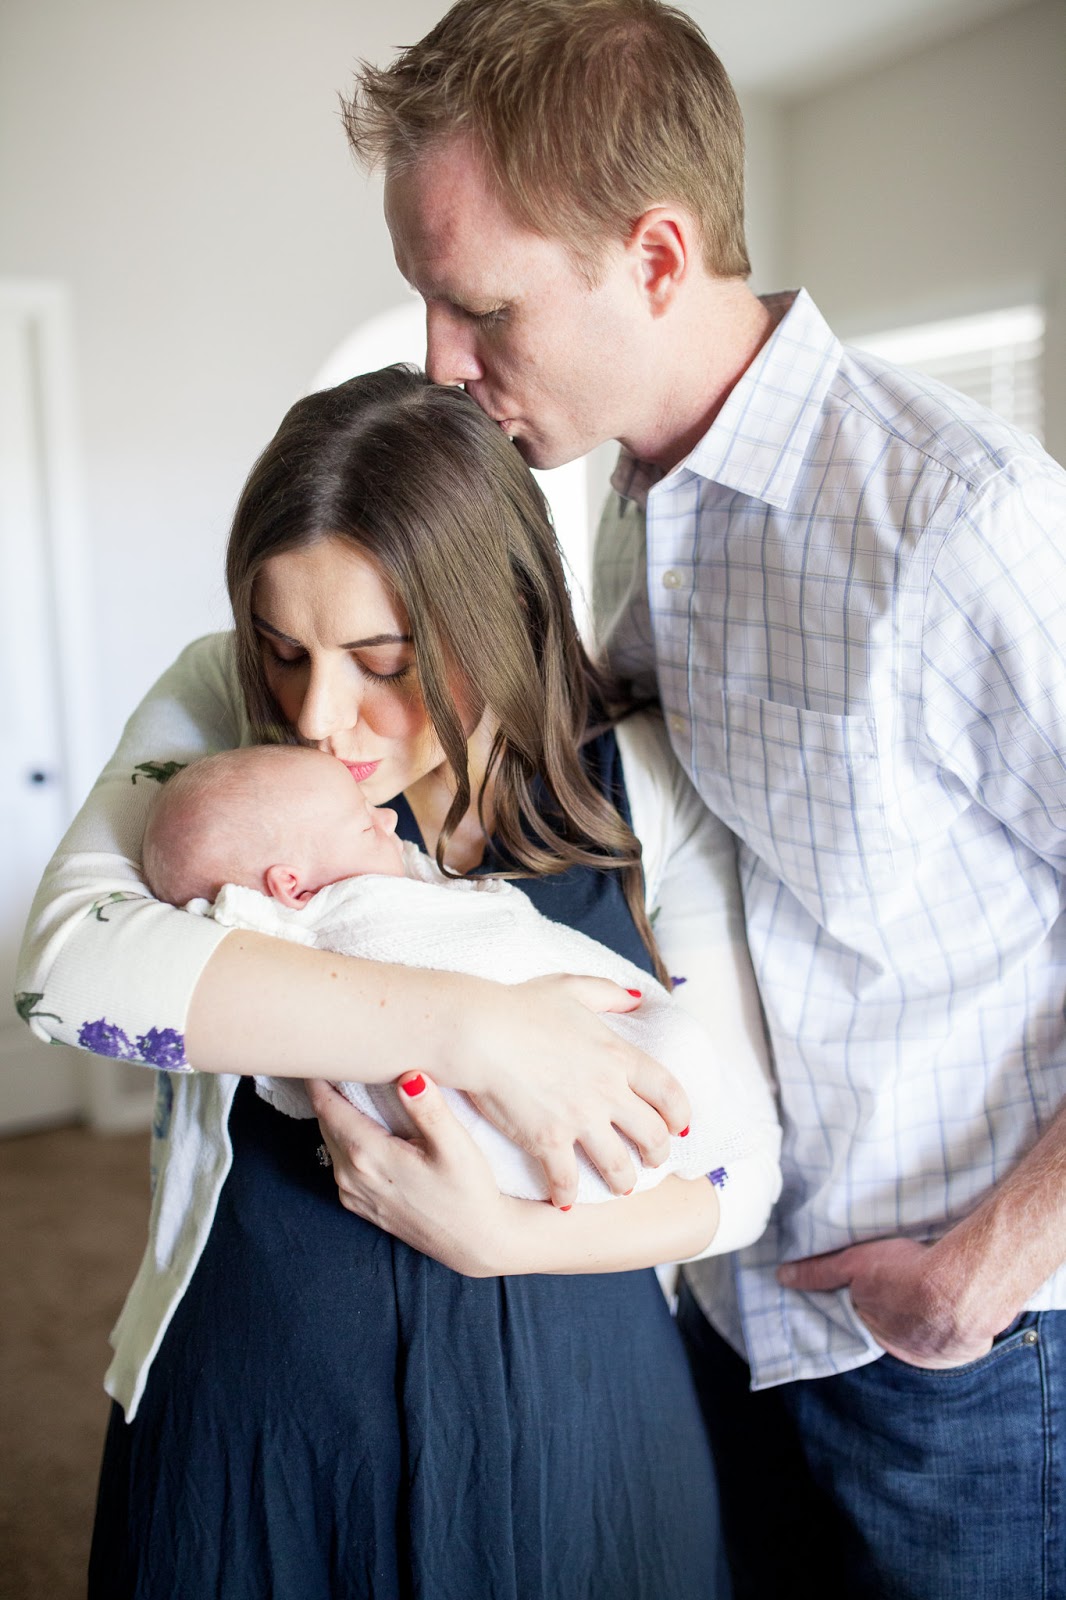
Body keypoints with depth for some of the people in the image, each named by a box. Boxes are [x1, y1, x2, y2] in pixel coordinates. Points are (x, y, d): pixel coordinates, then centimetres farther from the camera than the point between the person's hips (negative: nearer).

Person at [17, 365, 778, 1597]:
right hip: (252, 1409, 0)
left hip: (566, 1416, 1)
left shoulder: (645, 786, -8)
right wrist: (467, 1026, -29)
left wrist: (503, 1237, -22)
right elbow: (69, 959, -25)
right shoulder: (219, 709, -8)